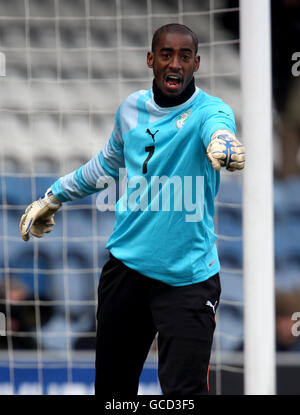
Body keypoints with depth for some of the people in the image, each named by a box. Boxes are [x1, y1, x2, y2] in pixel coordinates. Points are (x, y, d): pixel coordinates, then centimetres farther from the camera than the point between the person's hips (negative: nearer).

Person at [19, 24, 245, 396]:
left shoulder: (208, 110, -9)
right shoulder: (132, 108, 8)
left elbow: (217, 128, -35)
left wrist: (223, 144, -59)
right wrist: (54, 197, 35)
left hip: (187, 278, -5)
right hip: (126, 264, 5)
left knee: (184, 390, -15)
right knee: (111, 384, 13)